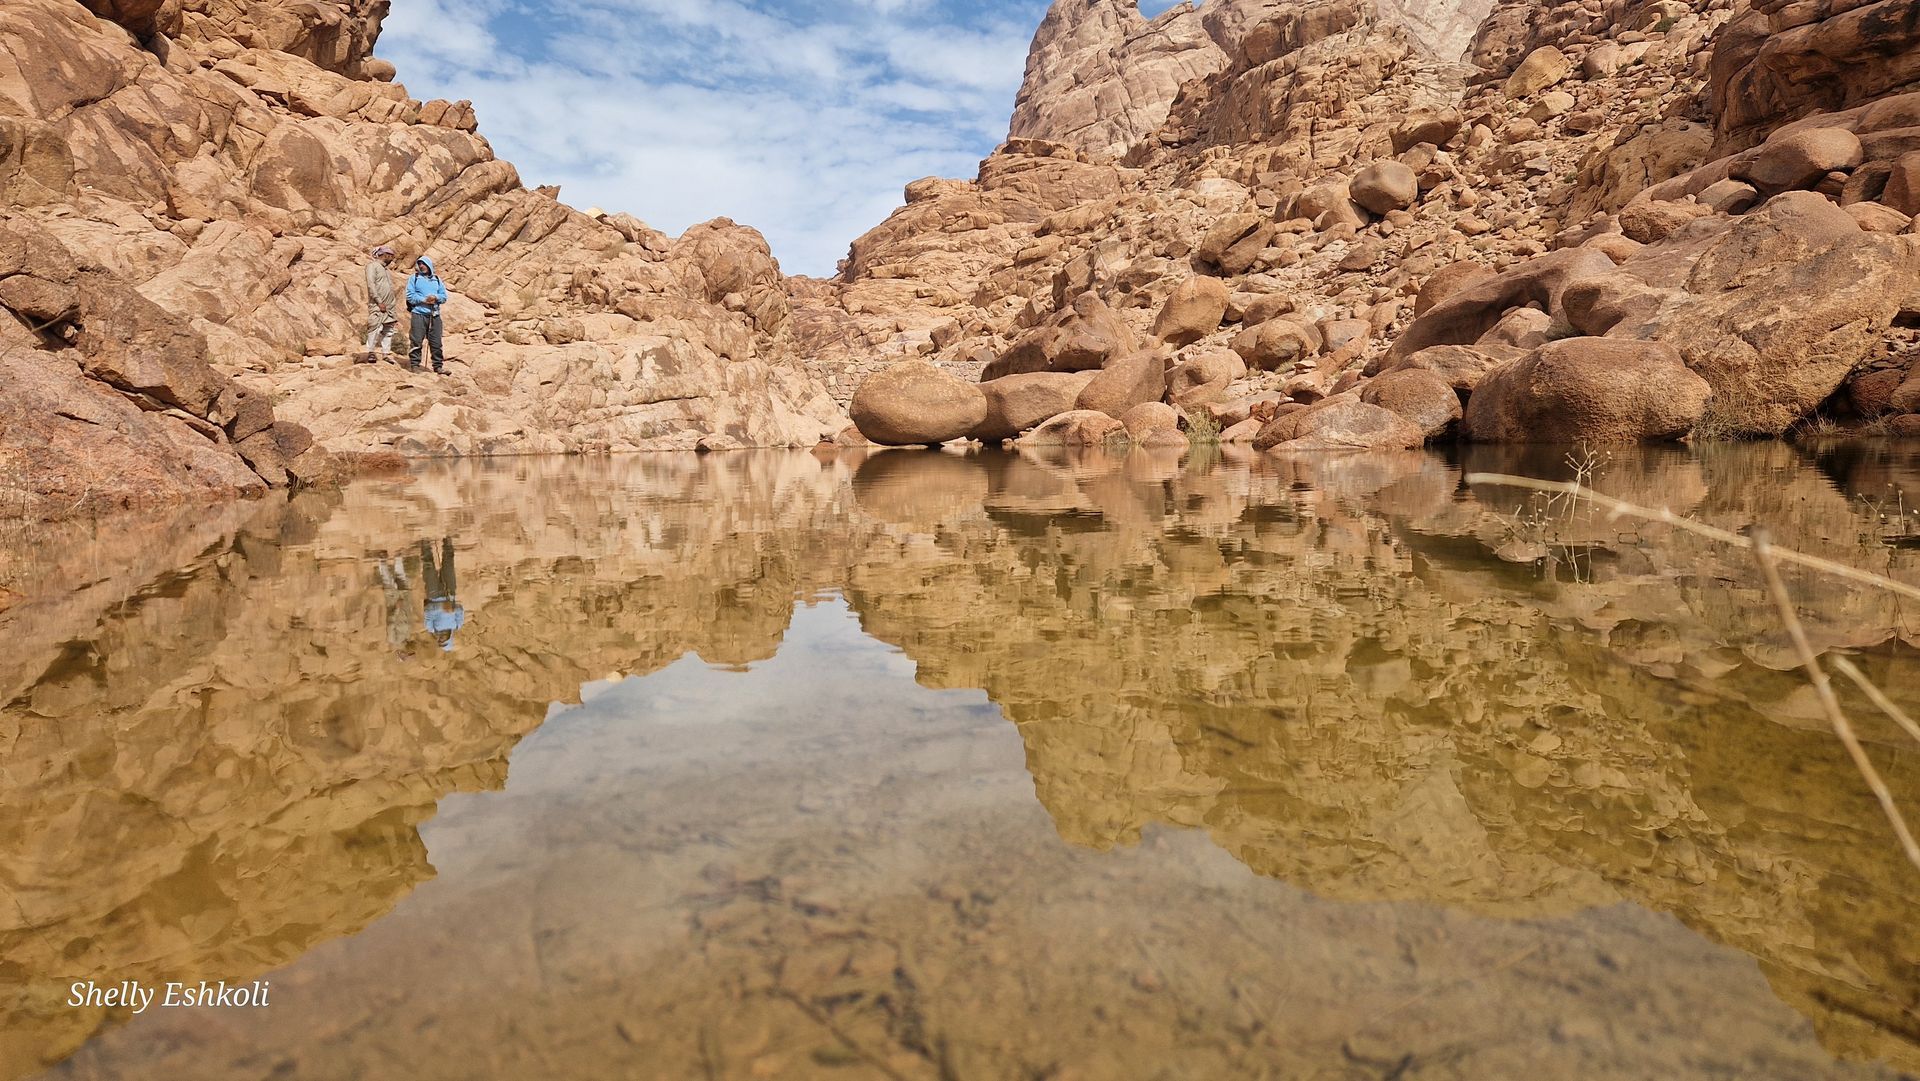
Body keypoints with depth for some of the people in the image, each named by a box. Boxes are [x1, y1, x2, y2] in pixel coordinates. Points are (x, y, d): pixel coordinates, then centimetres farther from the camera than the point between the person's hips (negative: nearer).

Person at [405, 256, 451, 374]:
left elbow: (444, 296, 11)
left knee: (436, 342, 3)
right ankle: (415, 364, 1)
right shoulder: (414, 278, 6)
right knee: (417, 341, -5)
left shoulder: (437, 280, 17)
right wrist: (424, 299, -13)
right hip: (419, 314, -3)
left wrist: (436, 297, -9)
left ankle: (438, 366, 9)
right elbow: (410, 296, -3)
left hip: (435, 315, 3)